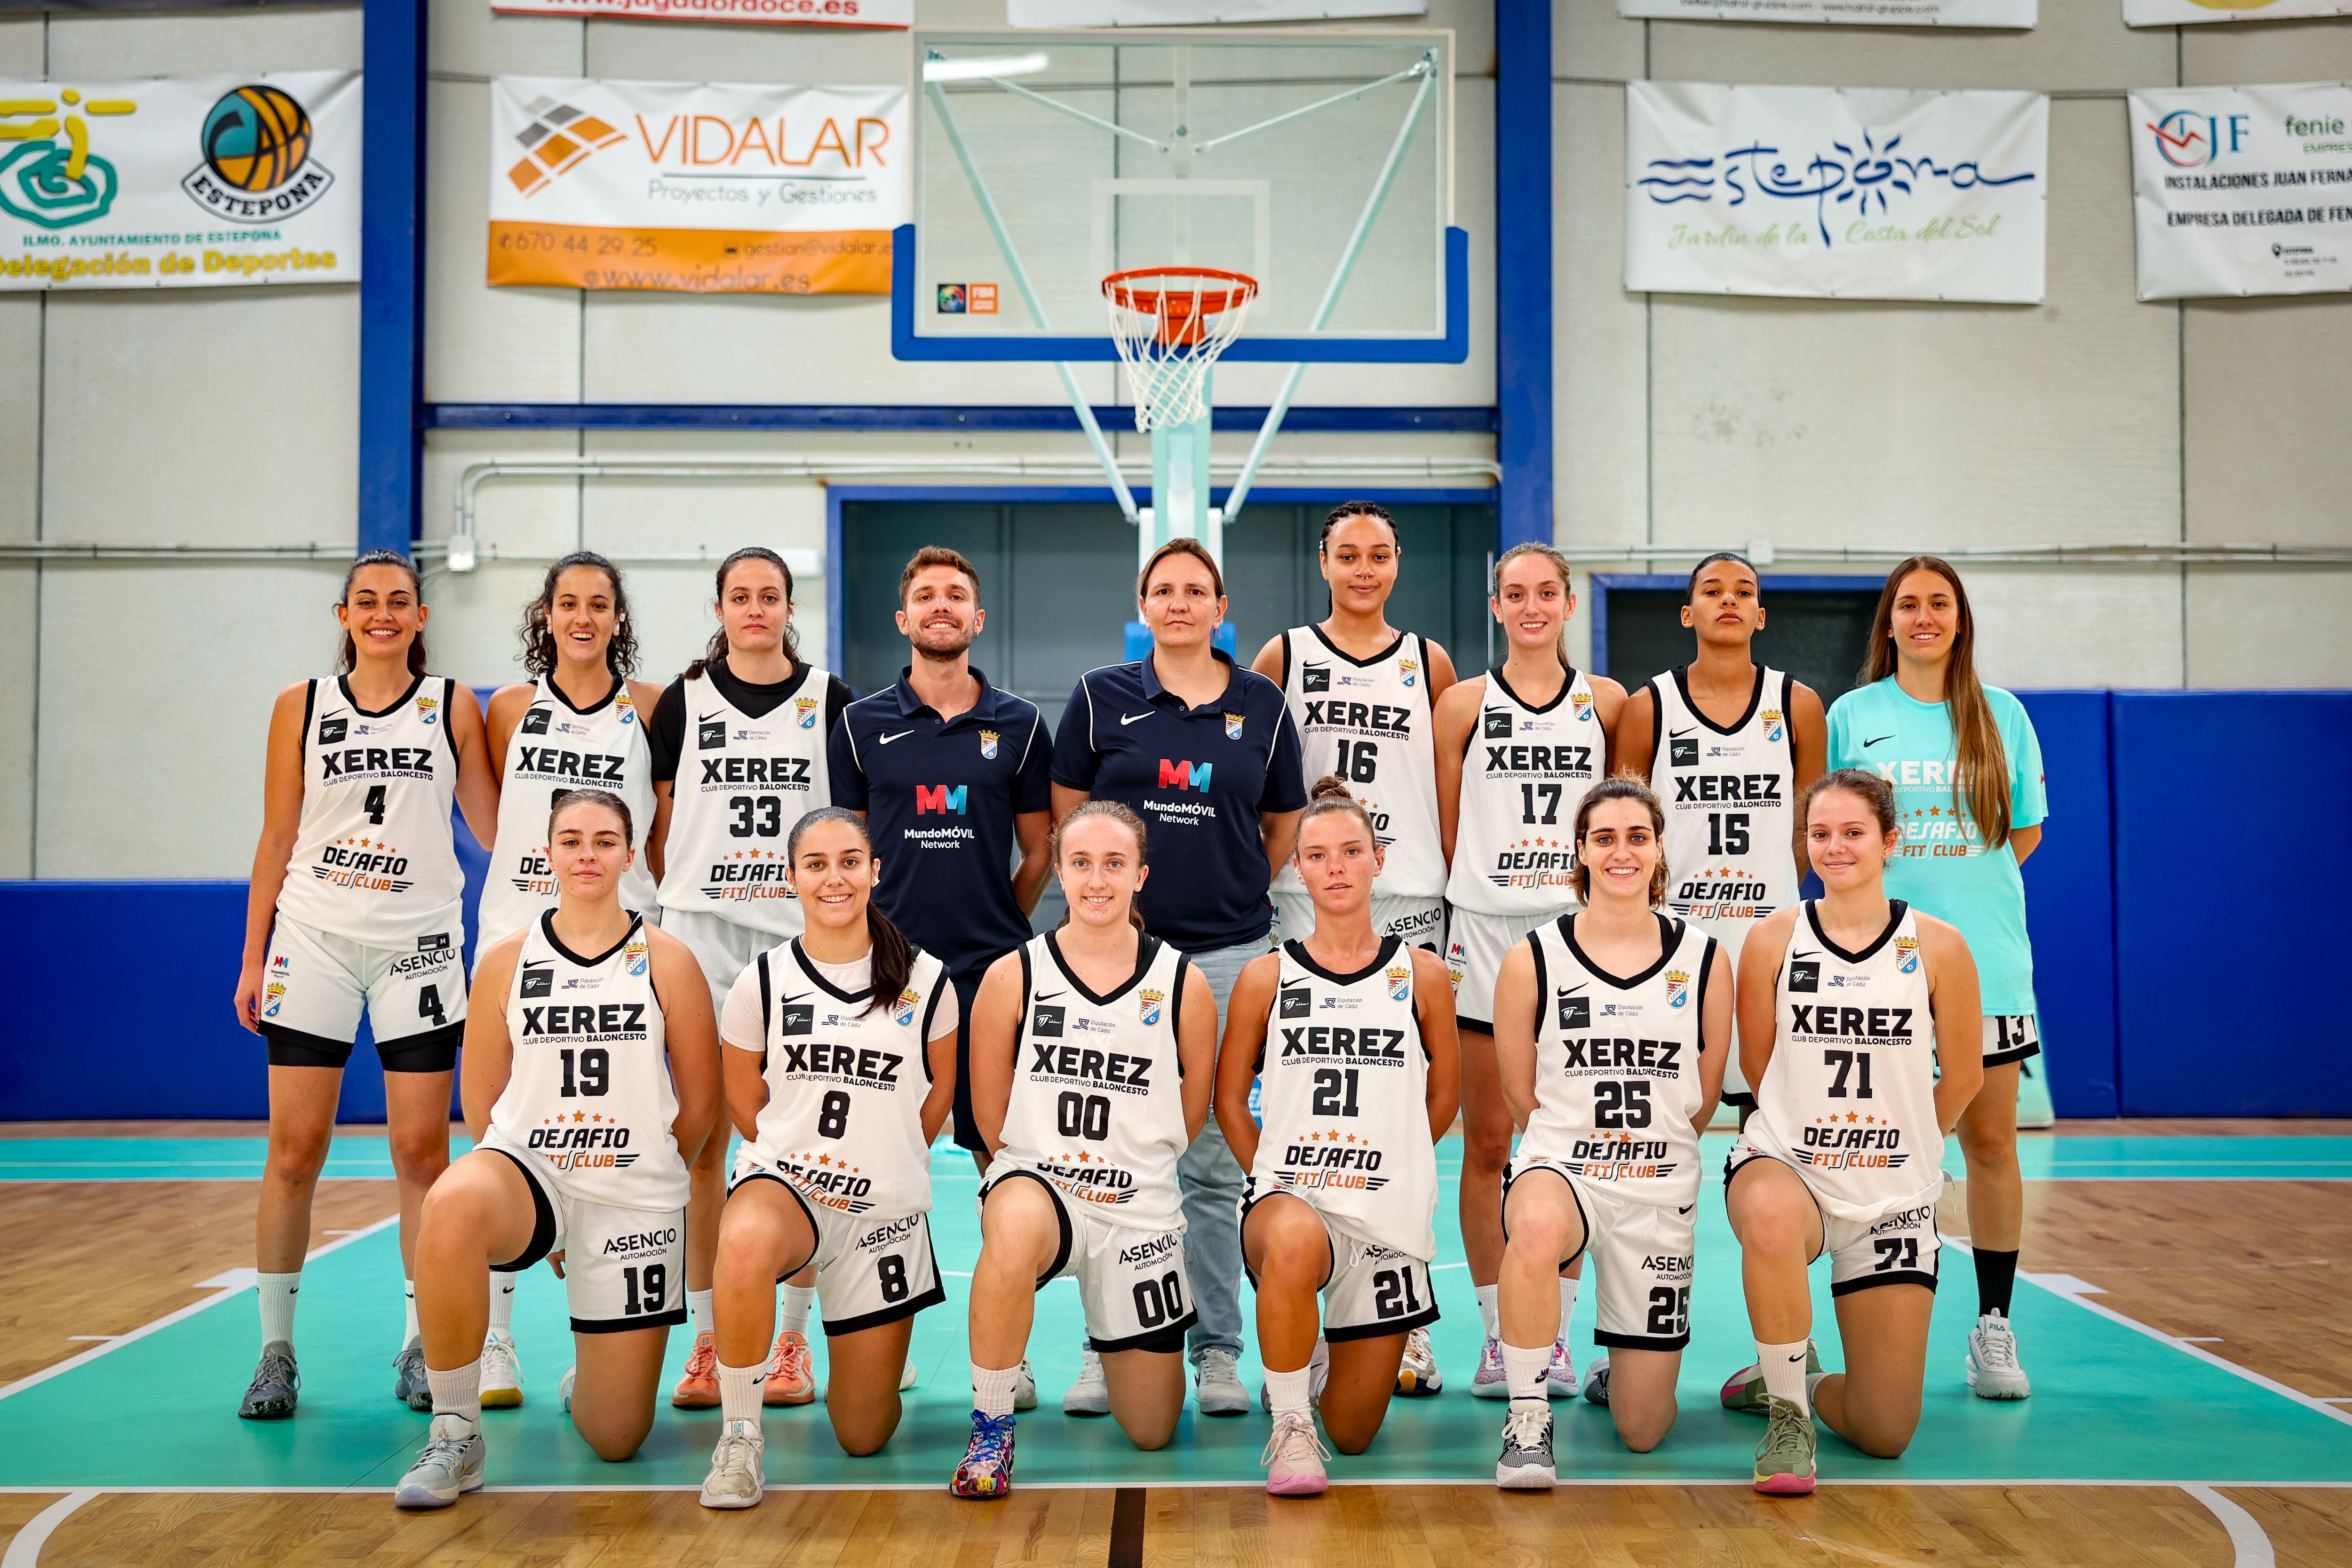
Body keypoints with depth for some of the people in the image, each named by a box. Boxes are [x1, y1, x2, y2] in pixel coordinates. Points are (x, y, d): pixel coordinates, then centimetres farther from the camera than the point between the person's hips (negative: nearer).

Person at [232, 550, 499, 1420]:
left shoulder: (453, 705, 6)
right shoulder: (301, 705, 7)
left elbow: (494, 828, 8)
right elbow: (277, 839, 8)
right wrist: (253, 959, 6)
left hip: (419, 944, 0)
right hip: (313, 939, 0)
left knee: (421, 1151, 0)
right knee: (294, 1149, -1)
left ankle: (423, 1346, 11)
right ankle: (276, 1350, 10)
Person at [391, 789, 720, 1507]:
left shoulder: (667, 961, -1)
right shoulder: (506, 960, 2)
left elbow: (700, 1105, 6)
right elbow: (480, 1099, 8)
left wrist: (640, 1173, 11)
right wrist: (540, 1184, 5)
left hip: (636, 1198, 0)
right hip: (528, 1168, 0)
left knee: (615, 1439, 0)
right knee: (453, 1205, -39)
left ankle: (588, 1380, 40)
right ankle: (455, 1434, -20)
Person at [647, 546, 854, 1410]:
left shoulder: (828, 698, 7)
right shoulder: (684, 699, 9)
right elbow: (661, 821, 13)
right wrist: (670, 902, 6)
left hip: (803, 933, -1)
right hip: (700, 932, 1)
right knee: (701, 1137, 1)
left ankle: (792, 1338, 11)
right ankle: (707, 1340, 11)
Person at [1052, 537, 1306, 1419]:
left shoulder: (1262, 704, 7)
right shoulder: (1102, 697, 4)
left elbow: (1285, 825, 15)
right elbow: (1066, 818, 8)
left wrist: (1232, 891, 8)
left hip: (1228, 951, 1)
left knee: (1214, 1163, 4)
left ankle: (1217, 1352, 15)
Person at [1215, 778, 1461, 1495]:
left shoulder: (1422, 974, 3)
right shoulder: (1266, 977, 2)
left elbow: (1443, 1098, 14)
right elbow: (1229, 1100, 9)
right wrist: (1278, 1178, 2)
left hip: (1389, 1216, 2)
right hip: (1287, 1194, -1)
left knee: (1354, 1433, 6)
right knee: (1294, 1244, -41)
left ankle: (1322, 1357, 43)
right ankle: (1289, 1422, -16)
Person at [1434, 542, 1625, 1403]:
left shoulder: (1607, 701, 7)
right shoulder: (1463, 703, 4)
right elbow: (1448, 831, 8)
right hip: (1485, 935, -1)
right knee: (1487, 1142, 2)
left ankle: (1556, 1333, 15)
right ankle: (1498, 1336, 11)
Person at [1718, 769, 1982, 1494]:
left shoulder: (1937, 946, -4)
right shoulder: (1773, 941, -4)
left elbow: (1964, 1076, 7)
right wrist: (1816, 1136, 6)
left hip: (1895, 1196, 1)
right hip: (1783, 1162, -1)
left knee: (1886, 1434, -3)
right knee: (1770, 1218, -42)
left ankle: (1791, 1380, 32)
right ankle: (1787, 1411, -18)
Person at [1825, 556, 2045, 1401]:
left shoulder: (2002, 714, 8)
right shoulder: (1853, 714, 5)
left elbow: (2026, 832, 13)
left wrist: (1962, 888, 3)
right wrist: (1898, 890, -1)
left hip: (1987, 960, 1)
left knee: (1990, 1141, 3)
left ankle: (1993, 1329, 14)